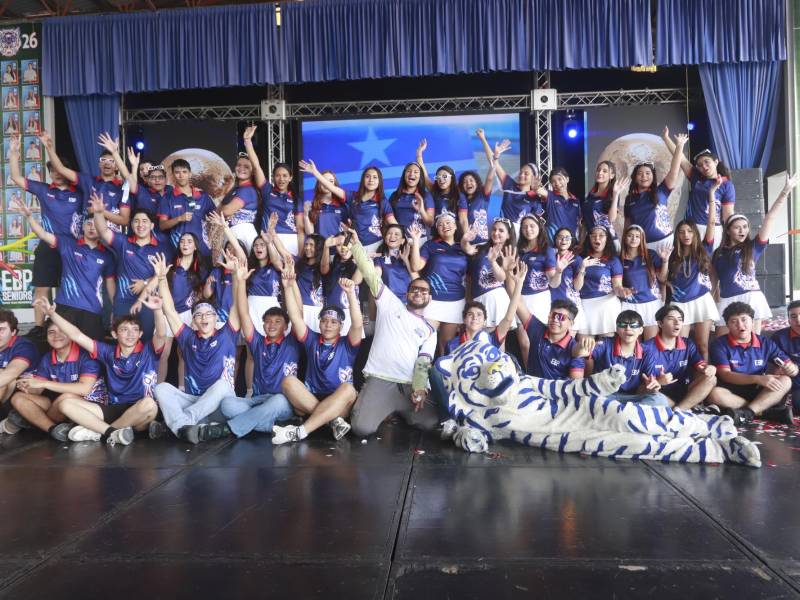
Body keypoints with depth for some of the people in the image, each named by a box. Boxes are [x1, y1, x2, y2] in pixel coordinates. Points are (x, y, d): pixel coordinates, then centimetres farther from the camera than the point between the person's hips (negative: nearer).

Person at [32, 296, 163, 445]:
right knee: (66, 403, -9)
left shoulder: (148, 351, 1)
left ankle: (98, 432, -17)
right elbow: (77, 336, 10)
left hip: (141, 416, -4)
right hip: (114, 410, 4)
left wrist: (157, 310, -37)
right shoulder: (109, 352, 11)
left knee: (149, 404, -39)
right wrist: (52, 313, 2)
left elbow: (160, 335, -19)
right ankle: (114, 432, -25)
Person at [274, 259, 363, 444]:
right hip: (308, 401, 2)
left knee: (348, 389, -34)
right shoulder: (312, 341, 12)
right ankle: (333, 421, -32)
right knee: (289, 381, -24)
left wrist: (351, 293, -28)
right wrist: (288, 286, -11)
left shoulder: (347, 344, 5)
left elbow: (358, 325, -15)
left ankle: (300, 431, -40)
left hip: (339, 405, -2)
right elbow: (295, 318, 0)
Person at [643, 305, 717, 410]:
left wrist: (709, 368, -28)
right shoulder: (647, 348, -7)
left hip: (683, 393, 6)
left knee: (710, 379, -19)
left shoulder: (688, 345, 9)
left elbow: (700, 365, -3)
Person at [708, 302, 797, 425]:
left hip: (759, 392, 3)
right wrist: (758, 379, -27)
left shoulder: (766, 343, 5)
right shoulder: (720, 344, -6)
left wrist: (792, 368, -21)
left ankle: (747, 413, -31)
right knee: (715, 393, -34)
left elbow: (790, 366, 6)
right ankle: (769, 412, -27)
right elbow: (725, 375, -15)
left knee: (785, 381, -20)